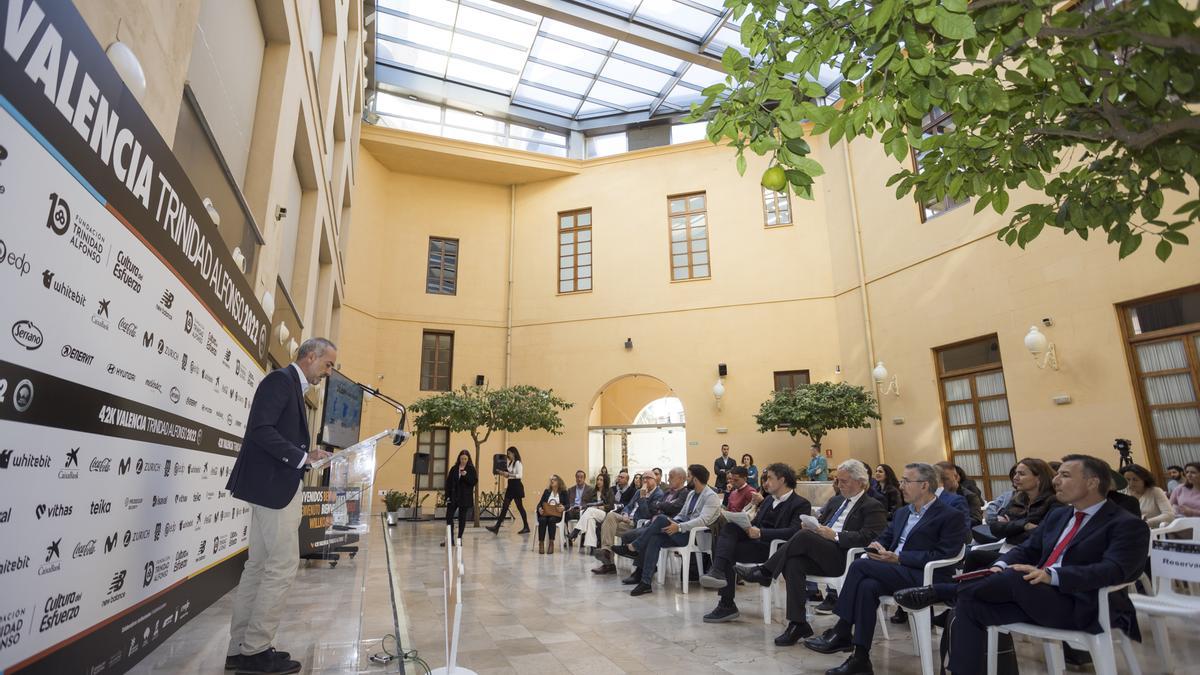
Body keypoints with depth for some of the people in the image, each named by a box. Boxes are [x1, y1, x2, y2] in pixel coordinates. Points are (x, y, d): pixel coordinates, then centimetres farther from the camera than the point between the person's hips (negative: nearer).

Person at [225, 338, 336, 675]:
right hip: (273, 486, -10)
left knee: (259, 566, 13)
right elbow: (260, 429, -22)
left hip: (277, 487, 10)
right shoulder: (280, 380, -12)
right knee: (283, 566, -5)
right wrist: (302, 456, -21)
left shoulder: (292, 385, 17)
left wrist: (307, 456, 6)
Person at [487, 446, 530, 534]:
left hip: (517, 486, -9)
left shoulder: (518, 463, -12)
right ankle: (496, 527, 2)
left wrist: (509, 474, -27)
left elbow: (520, 475, -21)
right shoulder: (510, 463, 14)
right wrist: (503, 473, 1)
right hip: (510, 486, 9)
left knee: (519, 507, -1)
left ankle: (526, 527, 10)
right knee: (505, 507, 4)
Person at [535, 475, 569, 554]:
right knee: (542, 520, -32)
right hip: (544, 513, 2)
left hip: (556, 515, -2)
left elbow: (567, 505, 1)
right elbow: (540, 503, 11)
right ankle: (541, 543, -26)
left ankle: (551, 543, -26)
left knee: (551, 520, -35)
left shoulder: (563, 492, 10)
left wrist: (563, 508, -22)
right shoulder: (546, 491, 19)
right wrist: (539, 509, -12)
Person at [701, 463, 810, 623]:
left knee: (728, 552, -23)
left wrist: (761, 533, -25)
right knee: (729, 527, -22)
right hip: (755, 539, 7)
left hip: (772, 548, -7)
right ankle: (718, 572, -37)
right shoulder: (769, 499, 21)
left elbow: (793, 532, -20)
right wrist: (747, 526, -5)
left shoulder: (801, 504, -5)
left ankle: (727, 606, -17)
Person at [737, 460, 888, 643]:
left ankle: (764, 572, -17)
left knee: (804, 535, -30)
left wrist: (835, 536, -17)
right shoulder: (835, 500, 27)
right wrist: (813, 526, 3)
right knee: (794, 563, -26)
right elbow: (820, 522, 27)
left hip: (843, 557, -6)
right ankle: (797, 624, -20)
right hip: (820, 552, 7)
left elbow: (868, 538, -10)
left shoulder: (873, 507, 5)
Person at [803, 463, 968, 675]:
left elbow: (942, 556, -13)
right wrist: (877, 547, -5)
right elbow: (884, 537, 21)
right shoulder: (902, 513, 21)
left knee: (860, 565, -25)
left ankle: (841, 633, -16)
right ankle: (860, 657, -20)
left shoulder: (951, 516, -3)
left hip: (925, 578, -7)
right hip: (896, 573, 7)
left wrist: (898, 558, -19)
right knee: (867, 586, -26)